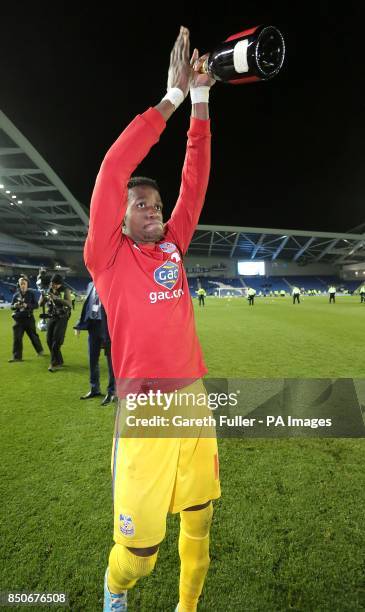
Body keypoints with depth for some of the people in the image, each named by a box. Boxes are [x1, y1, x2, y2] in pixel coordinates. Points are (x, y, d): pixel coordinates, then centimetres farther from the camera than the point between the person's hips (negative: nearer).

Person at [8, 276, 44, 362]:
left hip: (29, 318, -2)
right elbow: (11, 306, 7)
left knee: (33, 335, 10)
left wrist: (27, 305, -22)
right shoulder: (16, 295, 4)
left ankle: (40, 350, 32)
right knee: (17, 337, -1)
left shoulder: (31, 293, -3)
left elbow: (36, 305, -6)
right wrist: (15, 306, -15)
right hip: (18, 319, 2)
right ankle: (16, 356, 7)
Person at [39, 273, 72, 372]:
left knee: (56, 341, -11)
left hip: (62, 318, -5)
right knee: (49, 340, 6)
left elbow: (69, 303, -22)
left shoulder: (65, 290, -8)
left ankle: (54, 363, 1)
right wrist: (42, 296, -15)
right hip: (51, 318, 5)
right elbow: (40, 304, 6)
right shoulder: (49, 291, 6)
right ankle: (59, 361, 21)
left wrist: (56, 298, -31)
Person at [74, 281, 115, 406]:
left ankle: (111, 392, 16)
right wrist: (79, 325, 13)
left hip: (108, 327, -6)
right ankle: (94, 389, 30)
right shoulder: (91, 285, 12)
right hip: (93, 326, 7)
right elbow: (86, 305, 16)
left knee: (111, 361, 4)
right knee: (92, 360, 14)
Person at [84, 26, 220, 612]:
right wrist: (173, 96, -7)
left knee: (199, 525, 19)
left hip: (195, 403, 5)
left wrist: (201, 100, 7)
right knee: (137, 550, 9)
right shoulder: (108, 257, -3)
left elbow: (195, 181, 9)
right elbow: (111, 173, -12)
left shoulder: (173, 247, 9)